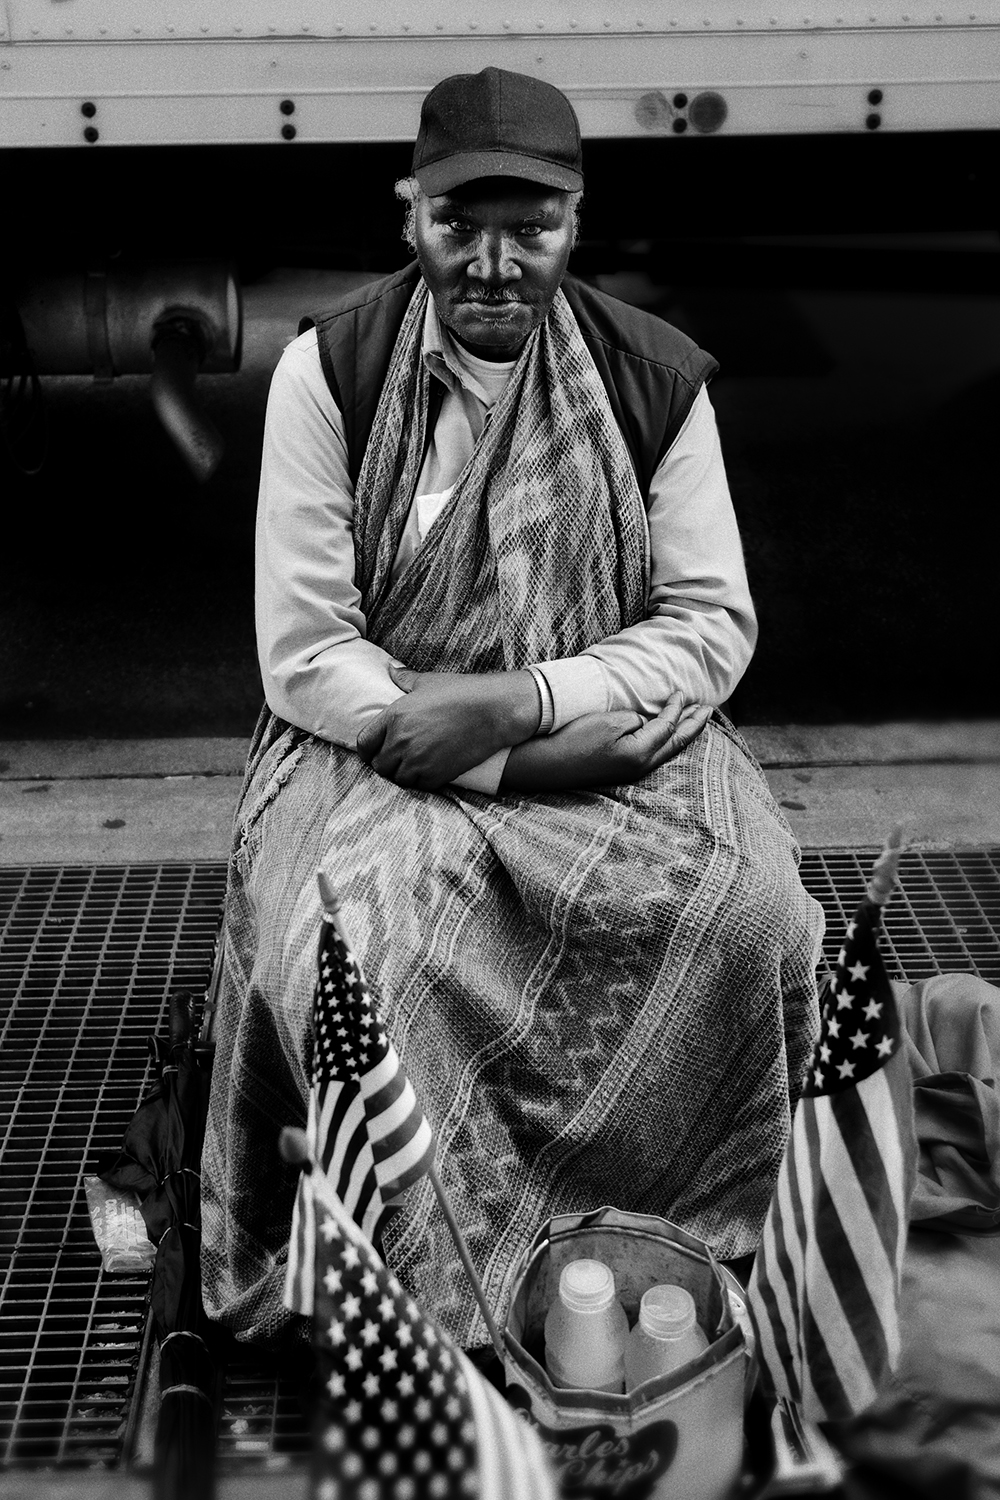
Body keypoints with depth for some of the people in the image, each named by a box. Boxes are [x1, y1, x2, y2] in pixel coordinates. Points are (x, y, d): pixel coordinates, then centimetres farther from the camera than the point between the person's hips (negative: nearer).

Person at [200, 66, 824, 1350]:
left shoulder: (655, 380, -1)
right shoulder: (328, 372, -6)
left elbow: (714, 623, -2)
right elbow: (304, 657, -9)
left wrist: (522, 702, -18)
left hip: (616, 733, 1)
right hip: (378, 743, -1)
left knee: (745, 906, -26)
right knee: (348, 939, -31)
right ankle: (426, 1282, -8)